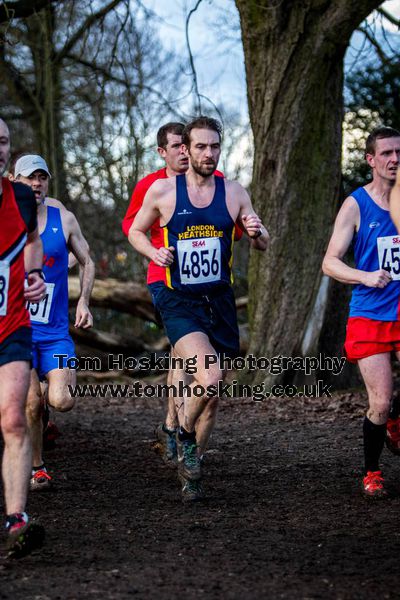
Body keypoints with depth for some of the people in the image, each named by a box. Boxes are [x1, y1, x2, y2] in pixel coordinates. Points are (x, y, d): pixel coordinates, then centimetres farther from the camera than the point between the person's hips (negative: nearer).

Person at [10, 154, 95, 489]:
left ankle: (53, 385, 24)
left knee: (62, 402, -14)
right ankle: (37, 469, 12)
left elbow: (87, 262, 12)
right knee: (31, 404, -10)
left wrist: (84, 302, -1)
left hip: (55, 329, 1)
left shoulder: (63, 219, 2)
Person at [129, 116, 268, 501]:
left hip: (219, 299, 4)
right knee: (209, 377, -26)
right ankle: (185, 435, 3)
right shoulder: (162, 190, -3)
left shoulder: (233, 193, 4)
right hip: (178, 300, -4)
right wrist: (154, 253, -10)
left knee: (212, 394, 9)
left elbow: (262, 245, 12)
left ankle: (190, 472, 29)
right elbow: (135, 231, 11)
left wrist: (257, 233, -12)